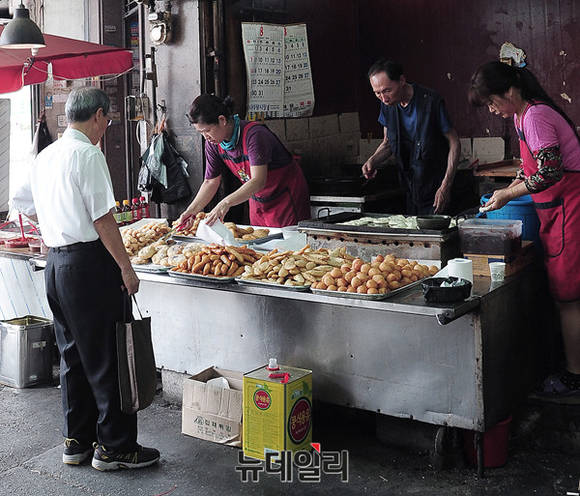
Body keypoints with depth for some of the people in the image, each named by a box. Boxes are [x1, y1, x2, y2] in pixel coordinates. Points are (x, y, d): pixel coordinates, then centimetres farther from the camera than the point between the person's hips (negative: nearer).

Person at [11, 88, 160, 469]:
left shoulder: (45, 156, 12)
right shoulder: (88, 155, -13)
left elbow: (22, 204, 24)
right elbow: (103, 220, -16)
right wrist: (126, 267, -11)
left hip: (56, 262, 9)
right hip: (90, 264, -9)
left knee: (74, 356, 15)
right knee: (107, 359, 0)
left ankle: (77, 442, 24)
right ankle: (115, 447, 7)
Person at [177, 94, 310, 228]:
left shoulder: (254, 134, -29)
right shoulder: (213, 143, -8)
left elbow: (258, 181, -37)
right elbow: (210, 182, 1)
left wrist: (226, 202, -48)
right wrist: (191, 211, -11)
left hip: (287, 198, -6)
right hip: (258, 202, 6)